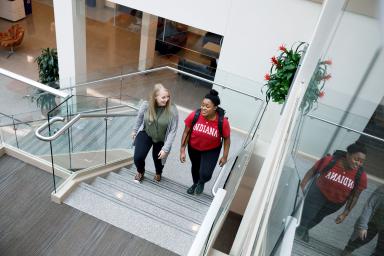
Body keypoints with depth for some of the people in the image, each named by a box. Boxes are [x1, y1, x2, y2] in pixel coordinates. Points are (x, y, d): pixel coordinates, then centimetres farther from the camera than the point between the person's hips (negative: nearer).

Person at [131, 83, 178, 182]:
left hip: (161, 140, 0)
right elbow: (139, 118, -1)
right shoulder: (146, 105, -23)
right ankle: (140, 171, 31)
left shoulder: (172, 110, -28)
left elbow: (173, 131, -21)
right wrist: (135, 131, 15)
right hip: (145, 134, 1)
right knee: (138, 157, -10)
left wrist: (165, 149, -22)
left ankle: (158, 173, 57)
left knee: (158, 159, 15)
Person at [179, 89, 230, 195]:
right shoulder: (194, 115, -28)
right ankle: (195, 183, 61)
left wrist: (225, 156, -7)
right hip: (194, 148, 2)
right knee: (195, 167, 25)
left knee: (205, 174, -13)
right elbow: (186, 132, -13)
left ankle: (201, 182, 28)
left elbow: (226, 139, -13)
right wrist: (182, 150, -11)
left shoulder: (223, 122, -30)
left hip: (211, 151, -2)